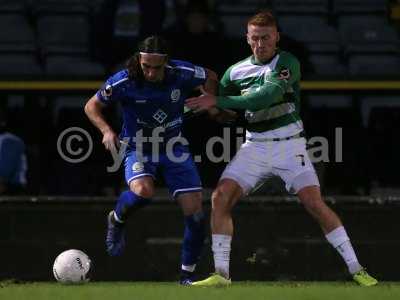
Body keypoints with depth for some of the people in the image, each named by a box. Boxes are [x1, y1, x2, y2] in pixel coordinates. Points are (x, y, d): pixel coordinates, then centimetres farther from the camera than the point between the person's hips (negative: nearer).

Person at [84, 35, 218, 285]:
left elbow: (211, 78, 6)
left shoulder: (182, 73, -16)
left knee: (195, 211, -7)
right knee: (143, 190, -35)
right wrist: (106, 130, -20)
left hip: (175, 147, 2)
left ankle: (188, 273, 11)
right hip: (138, 148, -2)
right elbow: (92, 106, -5)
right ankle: (117, 220, 0)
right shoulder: (123, 82, -20)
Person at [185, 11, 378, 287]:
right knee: (220, 198, -11)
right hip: (255, 147, 4)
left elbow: (266, 96, -25)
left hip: (289, 145, -4)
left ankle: (356, 269, -8)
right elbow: (217, 107, 21)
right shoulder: (236, 72, 5)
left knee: (315, 203, -16)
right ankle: (221, 274, -5)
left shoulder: (287, 63, -11)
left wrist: (218, 101, -26)